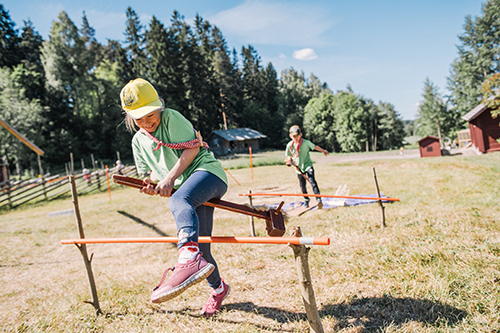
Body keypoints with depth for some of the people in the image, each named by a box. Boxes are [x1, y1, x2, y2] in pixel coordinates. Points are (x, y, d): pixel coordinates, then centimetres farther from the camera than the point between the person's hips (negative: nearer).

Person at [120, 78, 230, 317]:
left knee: (178, 200, -39)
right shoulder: (138, 141, 18)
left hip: (207, 171, -6)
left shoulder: (171, 117, 1)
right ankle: (218, 289, 30)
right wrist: (152, 185, -4)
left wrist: (170, 178, -15)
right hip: (184, 190, 6)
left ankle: (190, 260, -61)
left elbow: (193, 148, -8)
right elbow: (151, 173, 20)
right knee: (200, 249, 5)